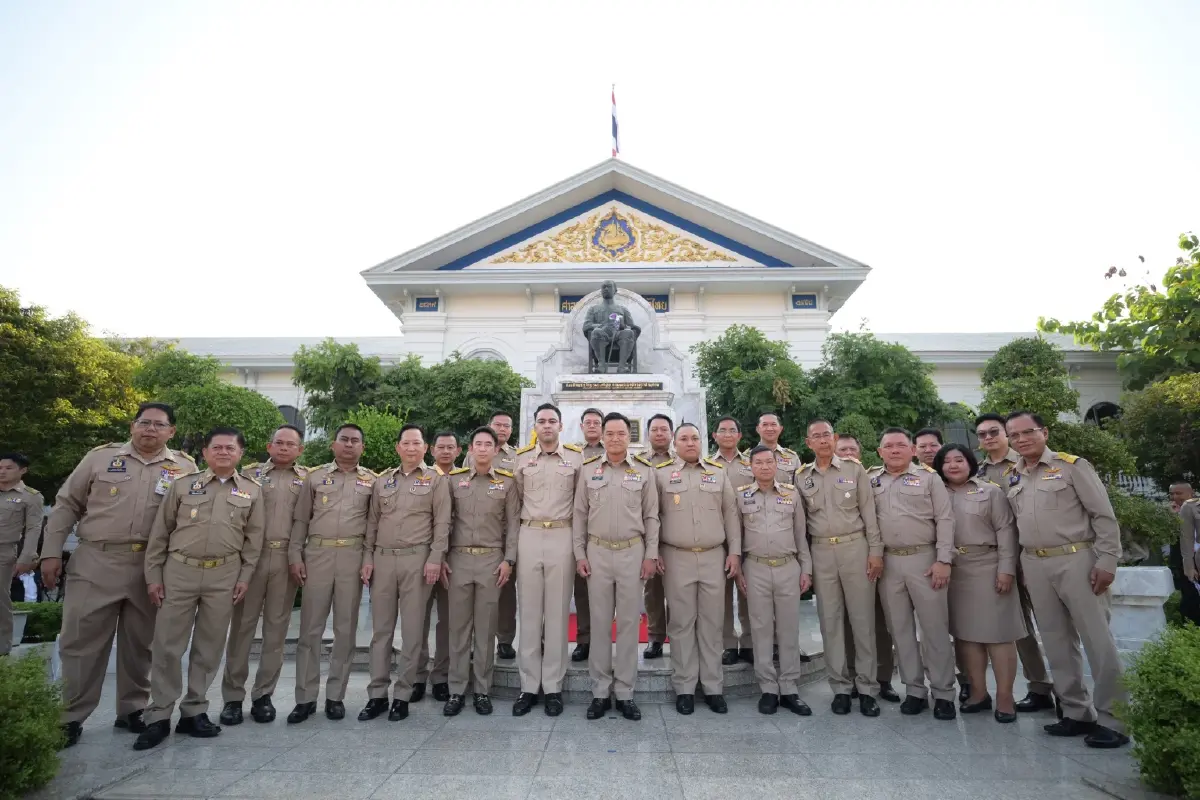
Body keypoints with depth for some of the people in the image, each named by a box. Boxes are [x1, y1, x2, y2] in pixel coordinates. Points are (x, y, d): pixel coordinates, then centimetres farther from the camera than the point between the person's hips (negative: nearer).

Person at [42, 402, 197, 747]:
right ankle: (70, 717, 20)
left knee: (139, 643, 12)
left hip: (151, 567, 1)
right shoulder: (101, 456, 3)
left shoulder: (184, 467, 3)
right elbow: (66, 504, 8)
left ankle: (132, 710, 27)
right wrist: (51, 552, 3)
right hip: (95, 562, 0)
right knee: (81, 640, 5)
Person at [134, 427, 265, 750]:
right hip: (179, 570, 0)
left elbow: (253, 539, 6)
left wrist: (245, 576, 1)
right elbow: (160, 532, 6)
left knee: (209, 647, 8)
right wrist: (153, 575, 1)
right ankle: (159, 717, 14)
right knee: (167, 645, 2)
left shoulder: (252, 491, 5)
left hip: (224, 575, 1)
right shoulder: (183, 485, 4)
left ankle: (194, 712, 20)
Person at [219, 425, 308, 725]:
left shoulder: (309, 478, 9)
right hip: (251, 554, 0)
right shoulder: (250, 473, 8)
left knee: (277, 627, 6)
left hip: (288, 559, 0)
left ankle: (263, 695, 16)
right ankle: (233, 696, 14)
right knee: (243, 624, 4)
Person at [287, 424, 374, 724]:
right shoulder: (315, 476, 9)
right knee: (310, 627, 4)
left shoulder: (371, 480, 7)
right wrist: (295, 556, 0)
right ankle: (305, 697, 15)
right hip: (317, 554, 0)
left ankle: (335, 695, 18)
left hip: (353, 556, 0)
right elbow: (300, 519, 8)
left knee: (346, 628, 6)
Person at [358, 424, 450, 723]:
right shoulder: (382, 480, 14)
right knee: (380, 629, 8)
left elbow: (442, 523, -3)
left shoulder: (436, 480, 3)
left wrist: (435, 558, -11)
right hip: (382, 559, 4)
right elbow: (372, 522, 13)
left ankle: (403, 695, 13)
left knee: (412, 630, 2)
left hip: (417, 559, -3)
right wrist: (367, 558, 6)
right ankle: (377, 695, 18)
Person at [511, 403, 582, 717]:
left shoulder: (576, 458, 3)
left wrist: (573, 529, 5)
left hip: (561, 537, -2)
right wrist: (530, 519, 11)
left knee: (557, 612, 4)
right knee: (529, 612, 6)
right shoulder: (521, 458, 8)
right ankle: (528, 686, 15)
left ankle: (553, 686, 13)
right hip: (529, 537, 2)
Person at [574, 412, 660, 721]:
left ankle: (625, 692, 17)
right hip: (597, 552, 1)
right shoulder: (588, 469, 3)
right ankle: (600, 691, 19)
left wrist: (651, 554, -1)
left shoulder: (644, 470, 2)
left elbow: (651, 516, 4)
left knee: (629, 623, 6)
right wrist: (579, 553, 0)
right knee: (599, 623, 7)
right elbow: (579, 515, 5)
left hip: (632, 551, 0)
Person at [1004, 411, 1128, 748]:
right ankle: (1077, 713, 22)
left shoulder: (1072, 465, -4)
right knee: (1057, 642, 11)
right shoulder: (1011, 477, 10)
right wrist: (1020, 565, 10)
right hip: (1035, 565, 5)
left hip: (1076, 559, -5)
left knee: (1097, 640, 0)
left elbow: (1104, 515, -6)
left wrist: (1107, 561, -11)